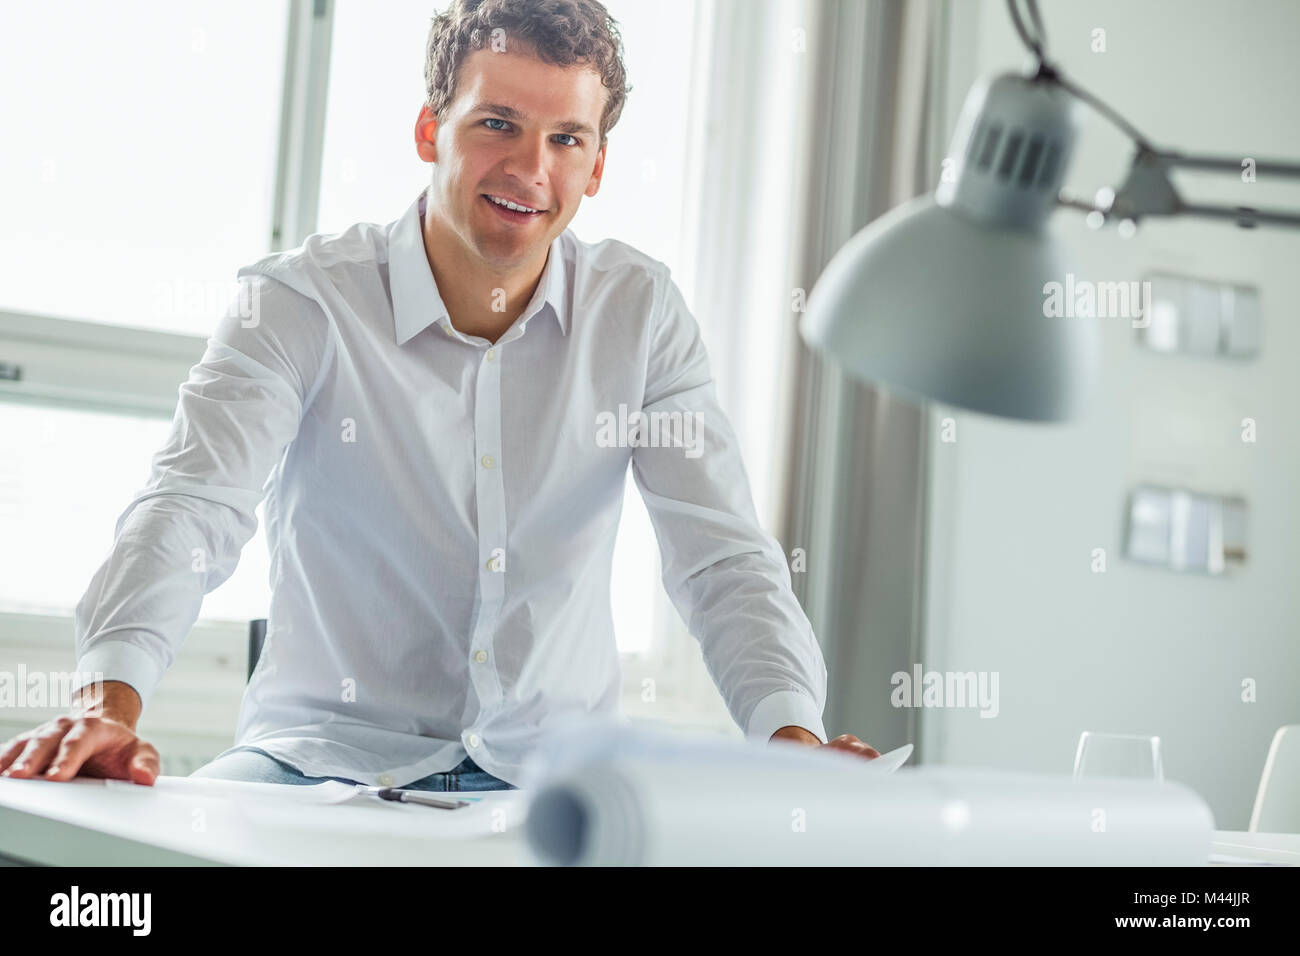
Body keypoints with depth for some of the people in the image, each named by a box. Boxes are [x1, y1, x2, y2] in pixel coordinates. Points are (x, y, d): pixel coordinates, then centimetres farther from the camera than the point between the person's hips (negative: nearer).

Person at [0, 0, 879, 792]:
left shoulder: (641, 311, 0)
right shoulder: (301, 301, -7)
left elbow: (723, 556, -4)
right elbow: (194, 507, -19)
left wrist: (793, 737, -23)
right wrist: (110, 698, -39)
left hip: (551, 772, 2)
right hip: (326, 757, -2)